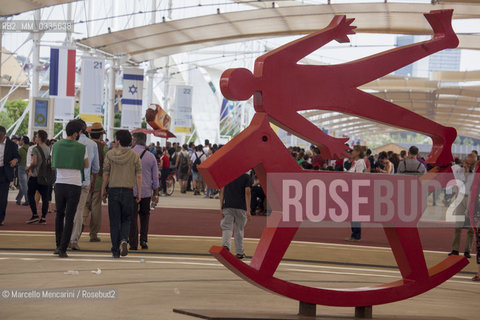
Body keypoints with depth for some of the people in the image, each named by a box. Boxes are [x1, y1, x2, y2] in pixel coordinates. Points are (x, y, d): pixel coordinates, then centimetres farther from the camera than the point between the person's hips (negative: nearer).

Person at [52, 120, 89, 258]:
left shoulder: (56, 145, 3)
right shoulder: (81, 147, -6)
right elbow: (86, 165, 9)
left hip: (59, 184, 3)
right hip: (74, 186, -3)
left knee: (59, 215, 18)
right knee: (69, 218, 1)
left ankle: (58, 245, 22)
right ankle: (62, 249, -3)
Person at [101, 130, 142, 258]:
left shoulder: (110, 154, -2)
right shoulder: (134, 155, 0)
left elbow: (105, 174, -1)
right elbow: (138, 176, -1)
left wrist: (103, 190, 8)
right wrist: (139, 193, 5)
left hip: (113, 190, 0)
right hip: (128, 190, 1)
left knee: (114, 222, 5)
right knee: (126, 220, 13)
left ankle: (116, 250, 6)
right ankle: (123, 240, -14)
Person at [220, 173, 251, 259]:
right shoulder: (245, 177, 0)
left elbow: (222, 191, 5)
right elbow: (247, 193, -5)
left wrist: (221, 206, 10)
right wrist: (248, 210, -5)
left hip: (227, 206, 1)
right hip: (241, 207, -1)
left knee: (227, 228, -2)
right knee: (239, 230, 10)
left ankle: (225, 245, -29)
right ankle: (240, 252, 17)